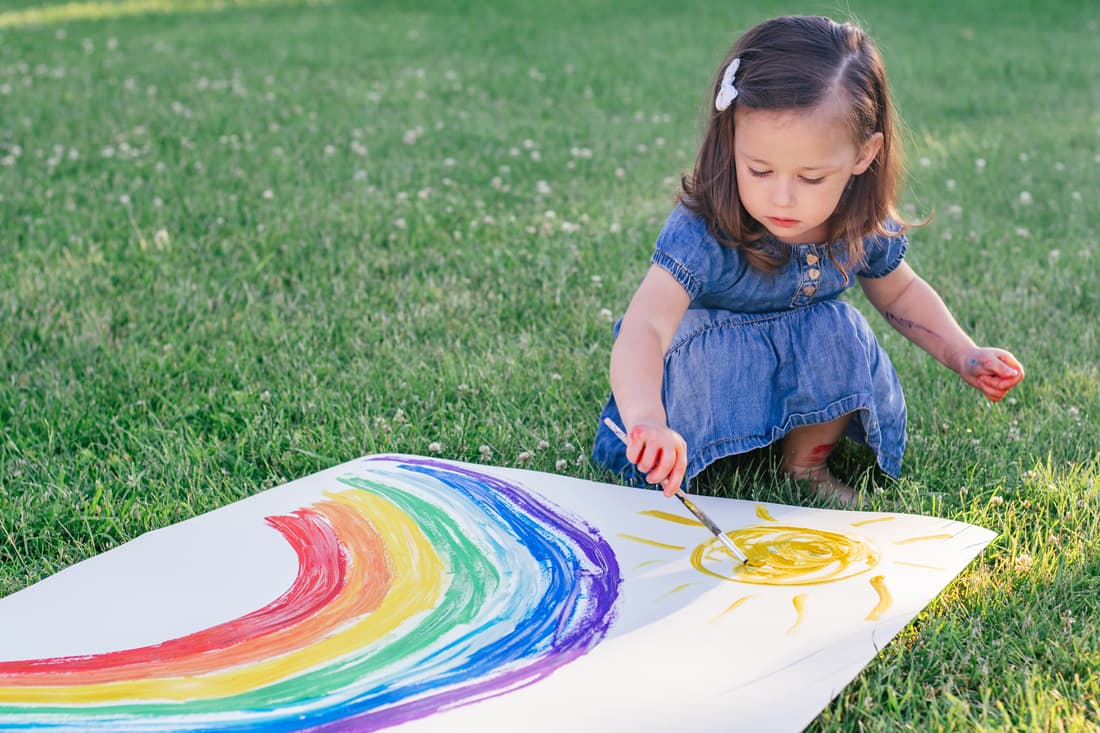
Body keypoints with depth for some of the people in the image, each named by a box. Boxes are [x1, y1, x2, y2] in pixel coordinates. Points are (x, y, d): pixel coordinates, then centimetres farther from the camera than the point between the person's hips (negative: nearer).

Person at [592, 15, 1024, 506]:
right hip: (706, 361, -4)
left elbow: (899, 292, 9)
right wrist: (647, 421, -68)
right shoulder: (700, 236, -34)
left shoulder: (863, 229, -16)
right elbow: (643, 329, -49)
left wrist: (964, 356, -3)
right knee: (719, 344, -34)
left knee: (840, 332, -24)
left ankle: (807, 463, -2)